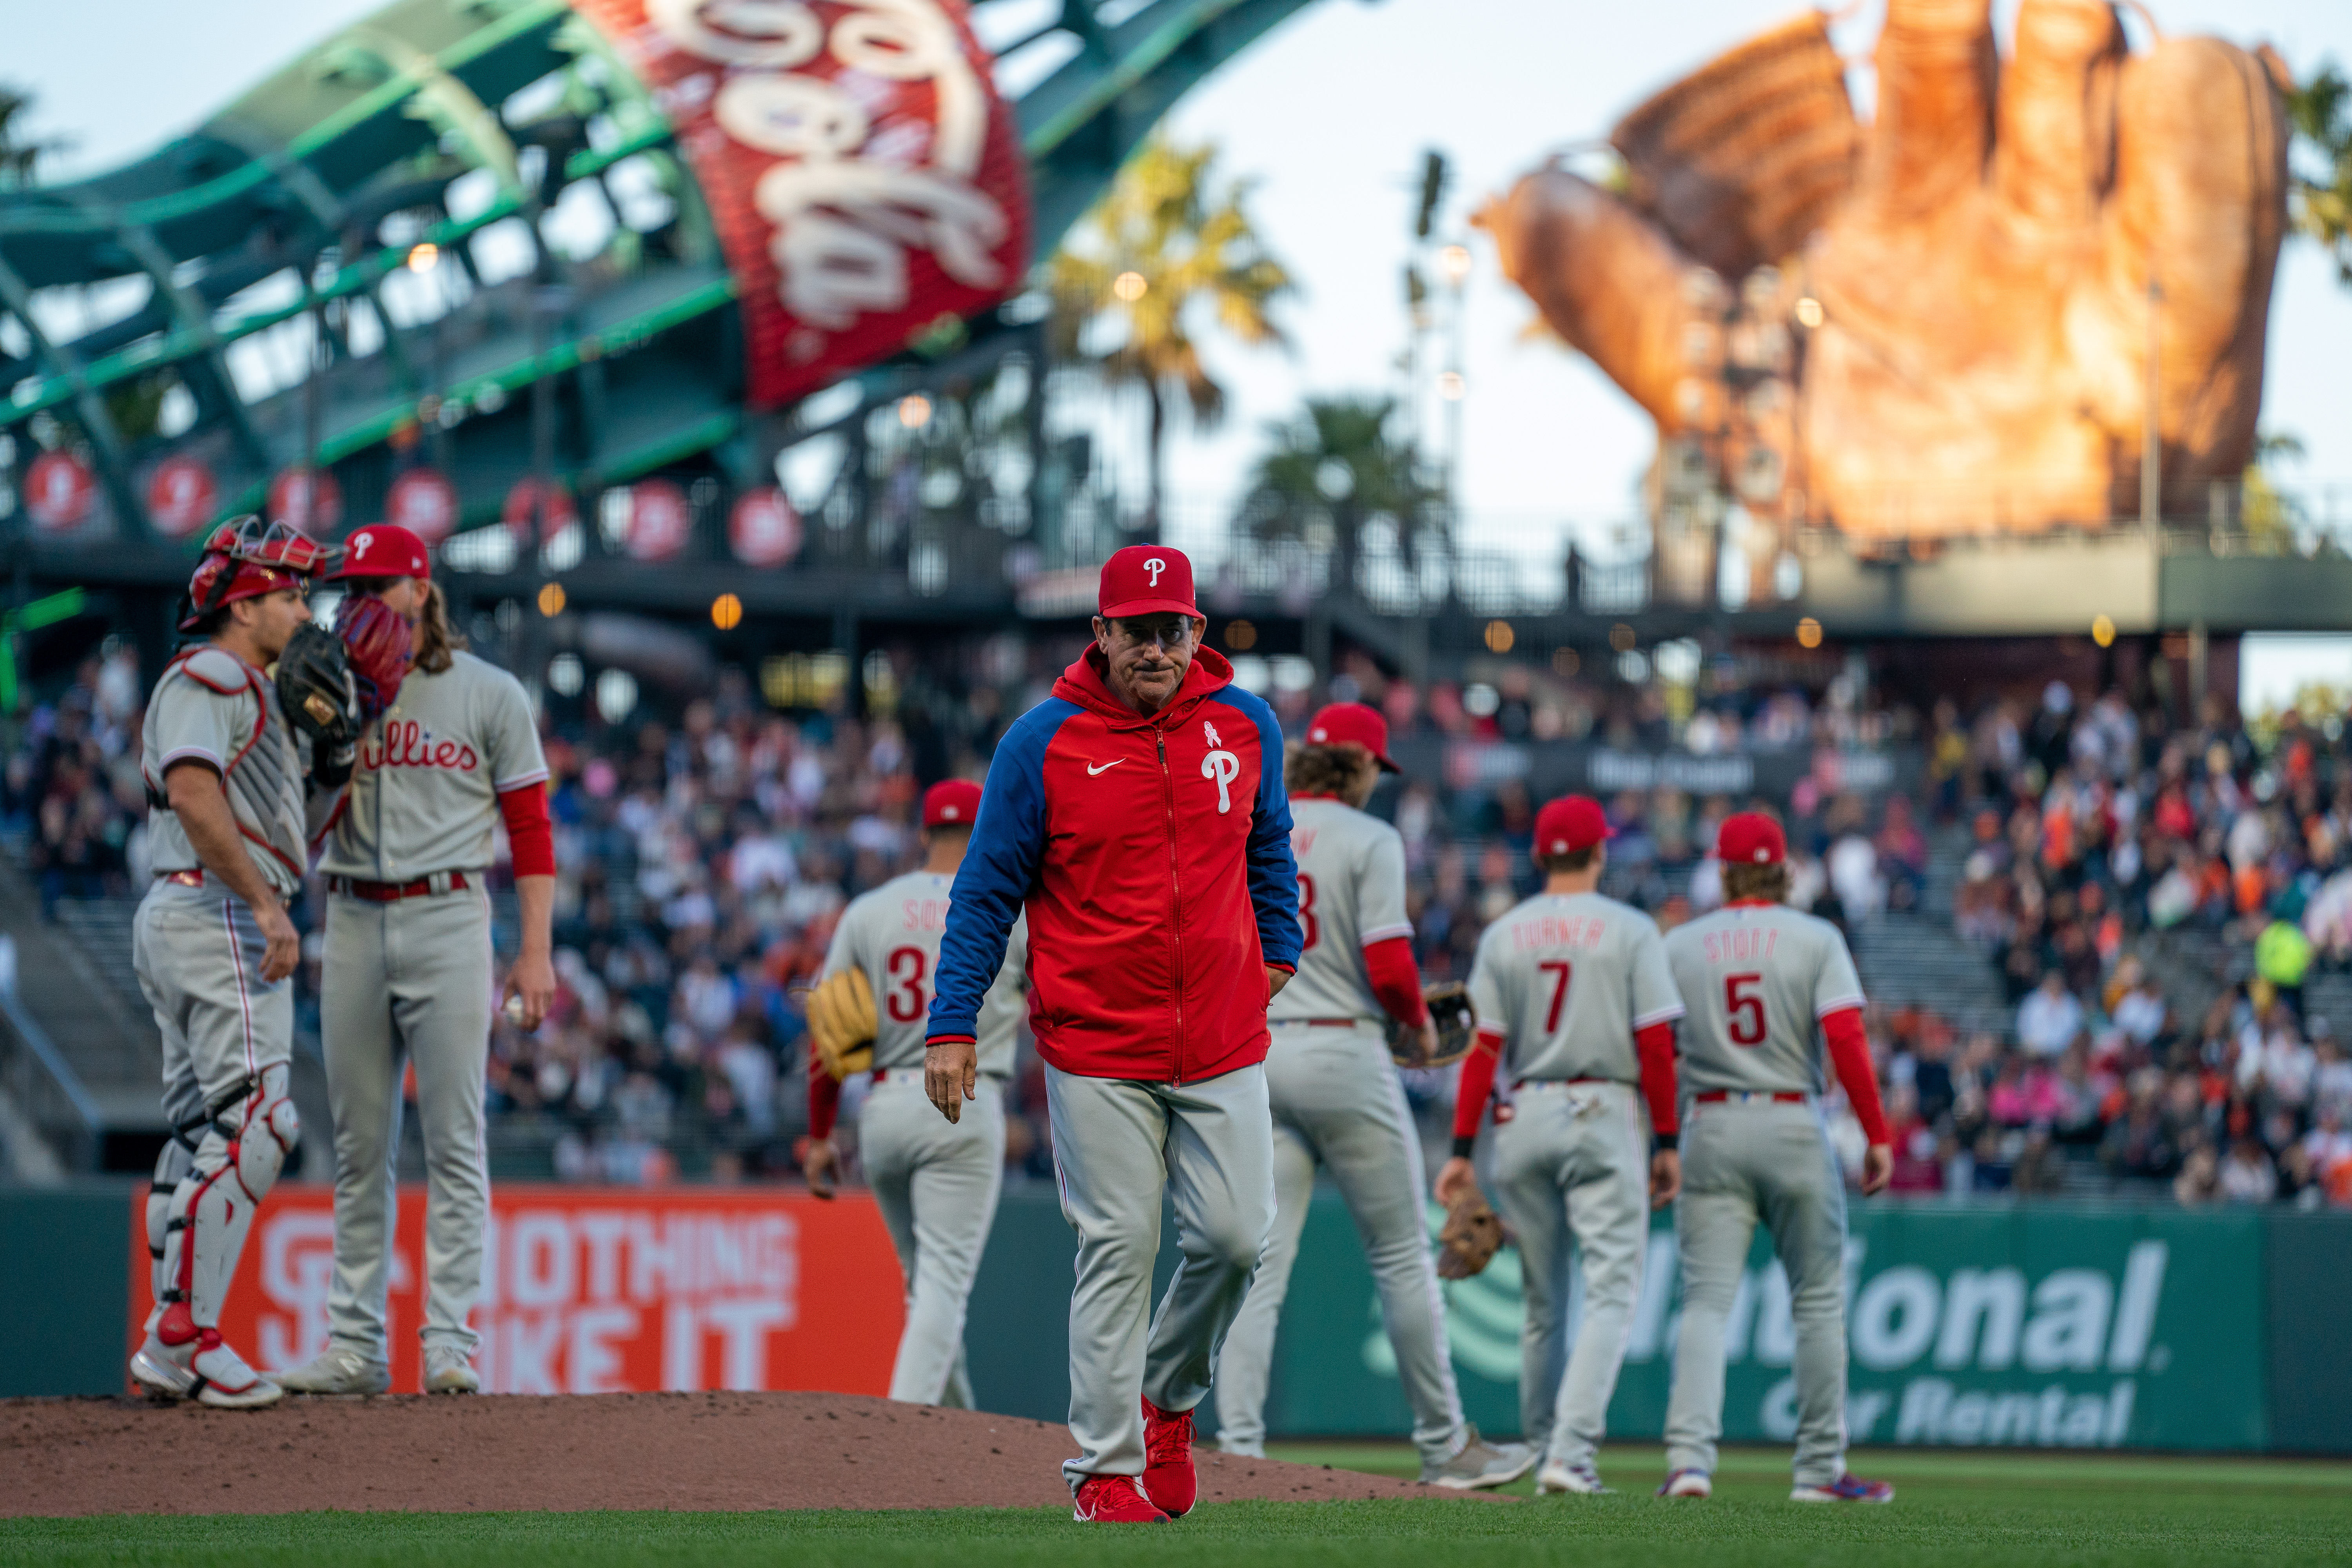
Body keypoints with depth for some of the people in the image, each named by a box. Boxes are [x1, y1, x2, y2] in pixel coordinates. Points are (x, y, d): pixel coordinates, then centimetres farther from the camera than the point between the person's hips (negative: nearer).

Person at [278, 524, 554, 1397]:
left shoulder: (489, 695, 2)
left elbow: (530, 824, 1)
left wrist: (536, 950, -7)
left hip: (448, 916, -4)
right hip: (354, 921, 4)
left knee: (454, 1141, -6)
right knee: (358, 1146, 5)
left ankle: (450, 1343, -6)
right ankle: (355, 1346, 8)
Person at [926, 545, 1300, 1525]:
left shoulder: (1245, 726, 3)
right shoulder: (1044, 742, -7)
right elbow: (987, 892, -2)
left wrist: (1278, 953, 16)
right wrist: (952, 1028, -5)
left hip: (1224, 1043, 3)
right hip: (1096, 1048, -3)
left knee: (1234, 1239, -1)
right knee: (1117, 1251, -4)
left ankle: (1166, 1396, 26)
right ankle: (1107, 1468, 3)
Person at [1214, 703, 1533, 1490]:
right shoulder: (1368, 840, -6)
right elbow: (1388, 968, -14)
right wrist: (1421, 1021, 5)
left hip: (1253, 1061, 5)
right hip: (1342, 1055, -5)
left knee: (1258, 1265, 2)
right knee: (1401, 1256, 6)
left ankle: (1238, 1448, -7)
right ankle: (1445, 1446, 12)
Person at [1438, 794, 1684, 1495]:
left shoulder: (1504, 935, 5)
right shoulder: (1629, 930, -2)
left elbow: (1483, 1048, 1)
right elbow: (1656, 1044, -7)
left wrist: (1463, 1150, 2)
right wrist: (1667, 1142, -2)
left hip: (1522, 1121, 4)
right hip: (1604, 1116, -4)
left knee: (1542, 1301, 13)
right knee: (1611, 1290, -6)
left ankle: (1543, 1453, 18)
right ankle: (1572, 1455, -21)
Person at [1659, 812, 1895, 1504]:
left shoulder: (1679, 946, 6)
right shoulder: (1816, 940, 0)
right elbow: (1846, 1037, -11)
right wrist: (1877, 1136, -8)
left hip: (1711, 1133, 1)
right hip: (1795, 1130, -1)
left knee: (1706, 1300, -1)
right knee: (1818, 1302, 9)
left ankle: (1689, 1457, -18)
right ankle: (1821, 1468, 10)